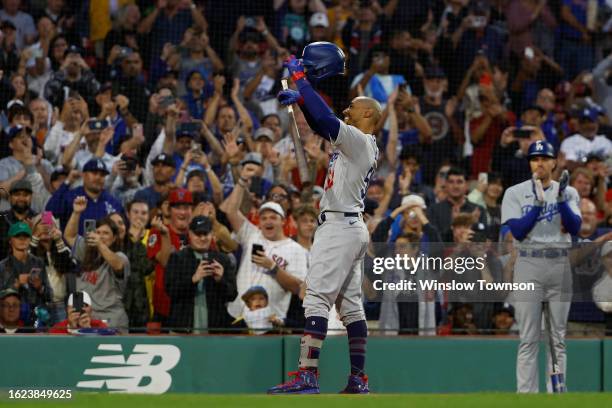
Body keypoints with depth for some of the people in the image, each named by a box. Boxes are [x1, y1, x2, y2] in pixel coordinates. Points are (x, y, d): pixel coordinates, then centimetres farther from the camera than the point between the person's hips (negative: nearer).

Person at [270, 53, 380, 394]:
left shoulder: (359, 140, -11)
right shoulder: (363, 145, 17)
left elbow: (326, 119, -22)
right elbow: (322, 124, 23)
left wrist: (300, 77, -14)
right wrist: (301, 98, 7)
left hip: (339, 226, -10)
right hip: (354, 228, 10)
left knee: (317, 298, -14)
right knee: (351, 303, 9)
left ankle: (308, 375, -21)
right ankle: (359, 379, 10)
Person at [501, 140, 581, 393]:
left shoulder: (568, 192, 8)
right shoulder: (515, 193, 3)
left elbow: (575, 228, -6)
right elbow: (518, 231, -8)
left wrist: (561, 199, -18)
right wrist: (538, 202, -15)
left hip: (560, 265, 2)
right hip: (528, 266, -2)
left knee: (559, 336, 3)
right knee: (528, 338, -4)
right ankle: (526, 395, -4)